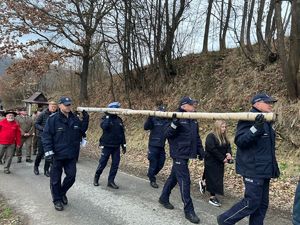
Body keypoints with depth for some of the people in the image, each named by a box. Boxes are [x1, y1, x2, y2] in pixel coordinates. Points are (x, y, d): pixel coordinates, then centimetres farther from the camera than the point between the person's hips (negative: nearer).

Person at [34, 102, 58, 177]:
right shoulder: (43, 114, -7)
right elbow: (36, 124, -3)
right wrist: (43, 129, -17)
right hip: (42, 136, -2)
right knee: (41, 153, 4)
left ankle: (46, 170, 18)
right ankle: (36, 166, 30)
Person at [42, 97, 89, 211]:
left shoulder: (75, 119, 6)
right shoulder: (53, 119, -10)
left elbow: (81, 130, 15)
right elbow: (46, 135, -12)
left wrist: (85, 120, 1)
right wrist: (48, 151, -19)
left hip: (71, 155, 5)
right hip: (57, 154, -4)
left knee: (71, 176, 11)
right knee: (56, 179, 8)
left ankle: (62, 193, 37)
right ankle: (57, 200, 26)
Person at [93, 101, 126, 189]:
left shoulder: (119, 120, 8)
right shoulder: (105, 119, -5)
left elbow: (122, 133, 11)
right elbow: (104, 126, -28)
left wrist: (123, 145, 10)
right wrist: (107, 116, -20)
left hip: (116, 146, 4)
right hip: (106, 146, -4)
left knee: (115, 164, 3)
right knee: (102, 163, 3)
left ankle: (111, 181, 14)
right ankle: (96, 177, 26)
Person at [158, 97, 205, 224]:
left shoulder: (193, 120, 11)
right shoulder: (177, 118, -13)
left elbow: (197, 137, 18)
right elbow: (167, 134, -18)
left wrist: (200, 151, 14)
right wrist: (174, 123, -33)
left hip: (187, 155, 8)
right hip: (179, 155, -8)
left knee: (174, 177, 20)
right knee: (185, 181, -6)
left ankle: (164, 198, 37)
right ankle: (189, 211, 4)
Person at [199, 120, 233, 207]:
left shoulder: (224, 137, 8)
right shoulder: (211, 136, -17)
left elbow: (228, 146, 6)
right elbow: (212, 149, -23)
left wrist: (229, 153, -17)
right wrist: (222, 158, -21)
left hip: (220, 162, 8)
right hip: (211, 162, -8)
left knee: (218, 178, 15)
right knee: (213, 179, -2)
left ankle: (203, 183, 40)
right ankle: (212, 197, 11)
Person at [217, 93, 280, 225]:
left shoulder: (266, 121, 14)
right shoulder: (249, 119, -15)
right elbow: (239, 141, -25)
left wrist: (273, 168, 21)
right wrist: (256, 128, -36)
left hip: (264, 170, 9)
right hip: (253, 170, -9)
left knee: (262, 204, 13)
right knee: (252, 202, -5)